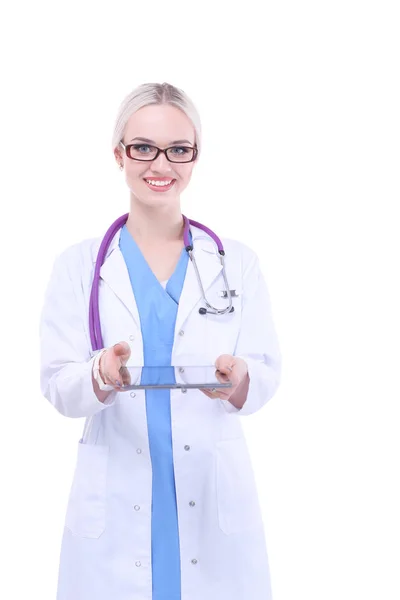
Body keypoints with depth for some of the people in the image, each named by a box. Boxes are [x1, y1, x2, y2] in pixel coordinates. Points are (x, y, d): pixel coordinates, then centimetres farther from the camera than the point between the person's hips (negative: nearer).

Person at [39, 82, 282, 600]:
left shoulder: (237, 263, 4)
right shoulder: (78, 266, 2)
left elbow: (266, 374, 1)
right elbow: (57, 384, -2)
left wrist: (238, 378, -22)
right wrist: (102, 375, -24)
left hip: (215, 500, 1)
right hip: (114, 507, 0)